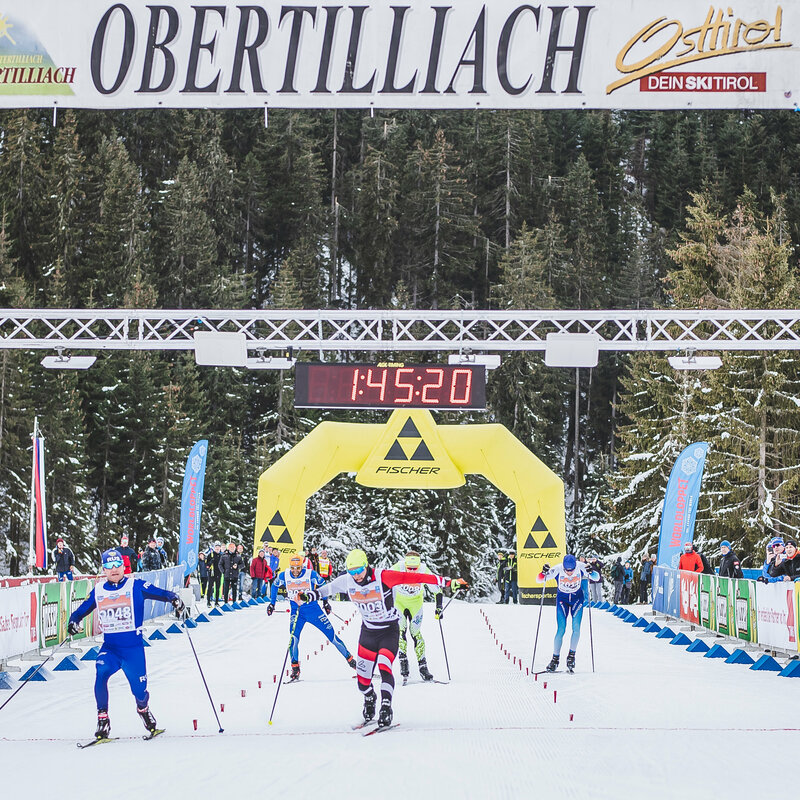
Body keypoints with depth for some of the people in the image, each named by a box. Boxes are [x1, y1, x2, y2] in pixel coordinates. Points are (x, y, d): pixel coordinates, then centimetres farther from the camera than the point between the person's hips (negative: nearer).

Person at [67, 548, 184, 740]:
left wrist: (173, 598, -27)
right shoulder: (98, 591, 6)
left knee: (139, 690, -2)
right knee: (101, 672, -29)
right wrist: (73, 621, -4)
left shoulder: (136, 586, -3)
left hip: (133, 647, -1)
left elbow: (159, 593, -7)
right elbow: (80, 611, 16)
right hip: (109, 647, 2)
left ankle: (143, 709, 36)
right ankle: (102, 719, -15)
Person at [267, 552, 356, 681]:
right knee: (293, 638, -19)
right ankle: (295, 669, -6)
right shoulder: (284, 576, -9)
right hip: (296, 611, 1)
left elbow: (321, 584, 7)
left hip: (313, 609, -1)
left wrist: (325, 602, 14)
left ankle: (350, 659, 12)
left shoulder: (311, 575, -14)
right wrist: (272, 603, 17)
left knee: (332, 635, -1)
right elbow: (275, 585, 14)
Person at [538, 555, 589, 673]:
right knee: (561, 630, -10)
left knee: (576, 627, -13)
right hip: (562, 599, -1)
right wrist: (543, 573, -40)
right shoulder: (557, 570, -25)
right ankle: (555, 658, 1)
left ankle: (571, 655, 3)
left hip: (577, 598, 1)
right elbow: (540, 580, -19)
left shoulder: (580, 568, -22)